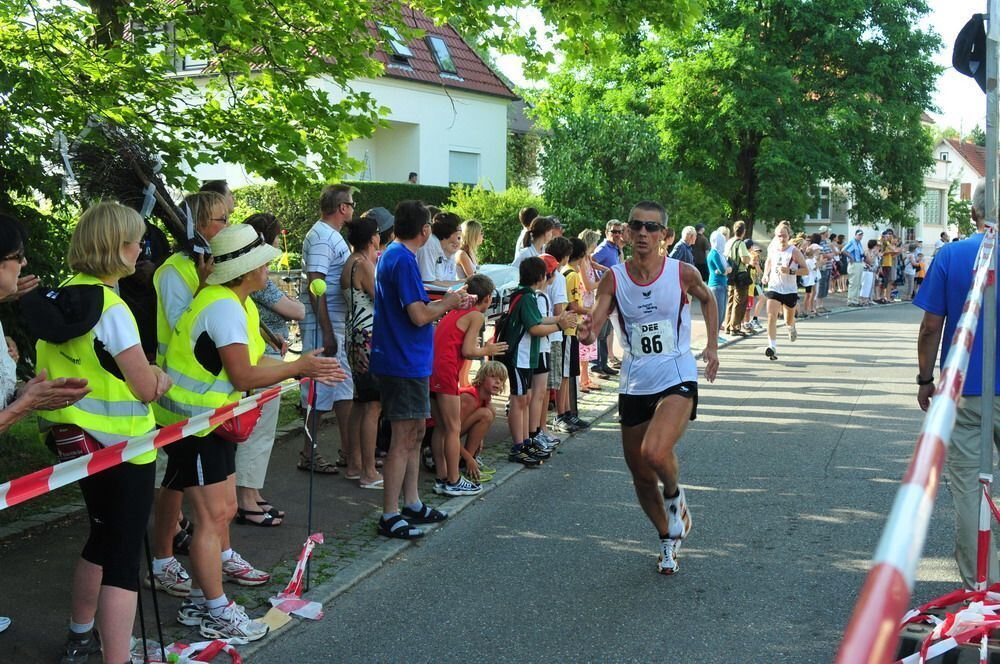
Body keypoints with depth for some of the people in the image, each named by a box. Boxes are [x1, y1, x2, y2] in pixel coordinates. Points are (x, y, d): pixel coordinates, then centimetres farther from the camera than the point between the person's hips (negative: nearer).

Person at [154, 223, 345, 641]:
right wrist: (298, 367, -14)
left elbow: (250, 363, 10)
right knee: (213, 515, -8)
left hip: (210, 420, 11)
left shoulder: (239, 304, 11)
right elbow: (243, 377, -24)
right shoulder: (225, 308, -22)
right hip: (190, 423, -11)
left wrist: (305, 370, 5)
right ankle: (216, 614, 0)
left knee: (224, 509, 15)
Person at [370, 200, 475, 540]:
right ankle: (390, 517, 0)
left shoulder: (392, 255, 14)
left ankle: (412, 504, 27)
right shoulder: (404, 260, -18)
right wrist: (448, 302, -5)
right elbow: (419, 315, -23)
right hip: (405, 363, -11)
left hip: (406, 362, 11)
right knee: (404, 439, -6)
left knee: (415, 432, 17)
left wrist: (449, 302, 18)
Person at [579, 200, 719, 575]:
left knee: (654, 452, -28)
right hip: (634, 385, 3)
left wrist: (711, 344, 9)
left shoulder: (683, 273, -5)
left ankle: (674, 495, 8)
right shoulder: (614, 280, -4)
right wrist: (587, 333, -37)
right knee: (640, 475, 10)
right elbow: (595, 318, -15)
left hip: (677, 379, -3)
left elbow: (707, 299, 15)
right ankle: (668, 538, 35)